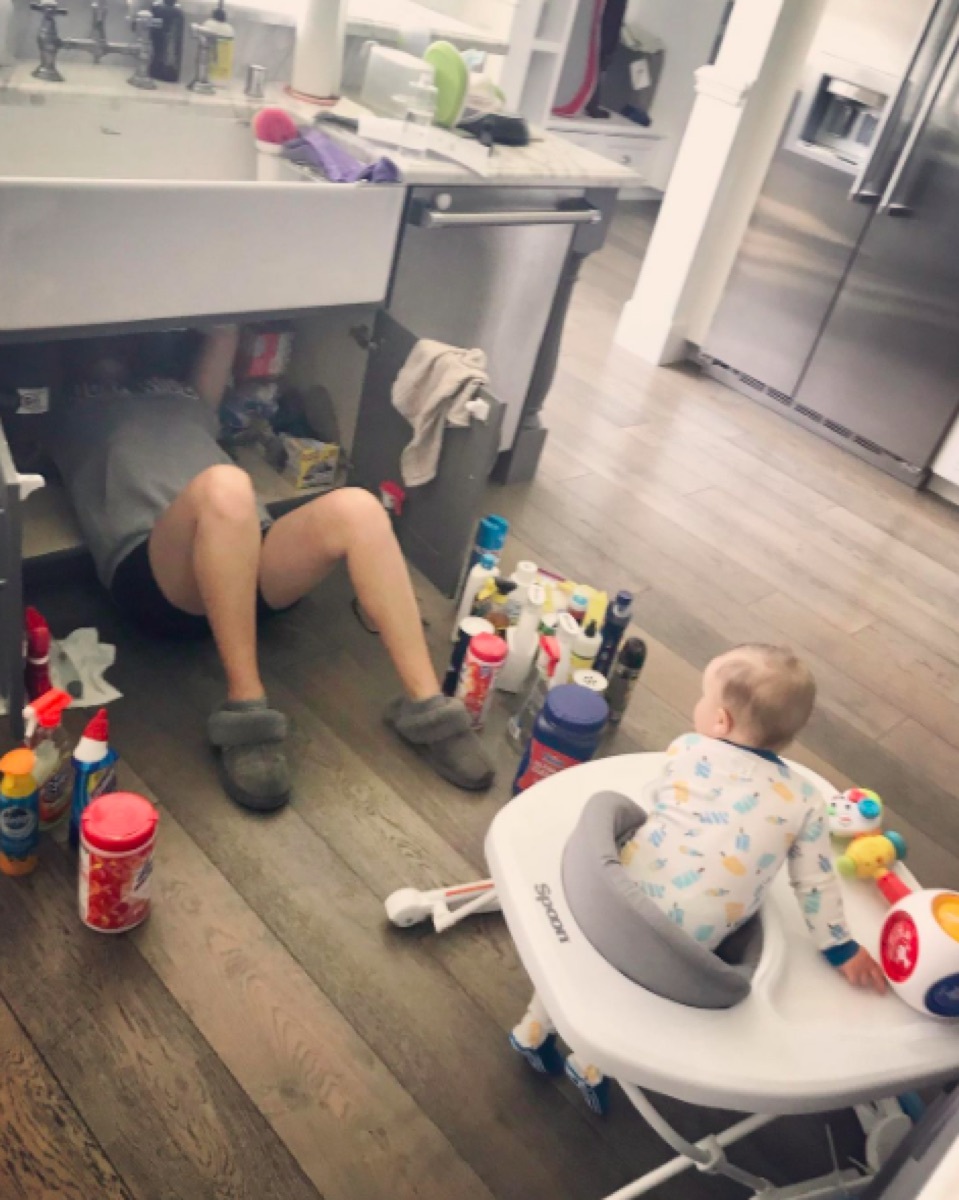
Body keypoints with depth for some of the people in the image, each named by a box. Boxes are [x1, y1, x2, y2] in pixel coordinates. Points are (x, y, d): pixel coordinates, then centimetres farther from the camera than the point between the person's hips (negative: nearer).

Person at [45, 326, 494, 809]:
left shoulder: (181, 395, 38)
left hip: (245, 559, 4)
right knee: (223, 486, -36)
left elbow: (223, 333, 38)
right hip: (153, 575, -4)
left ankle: (426, 705, -27)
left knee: (354, 508, -25)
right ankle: (245, 707, -33)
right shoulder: (64, 412, 31)